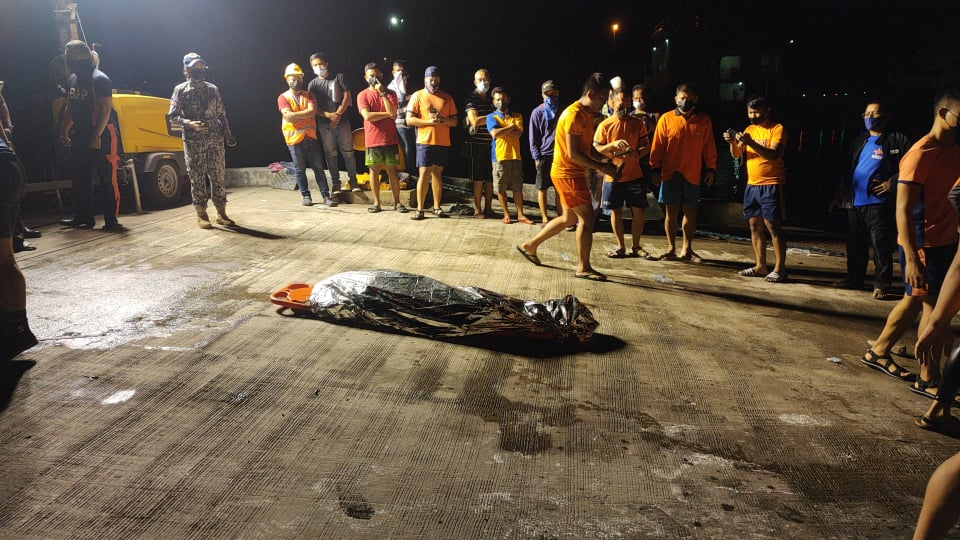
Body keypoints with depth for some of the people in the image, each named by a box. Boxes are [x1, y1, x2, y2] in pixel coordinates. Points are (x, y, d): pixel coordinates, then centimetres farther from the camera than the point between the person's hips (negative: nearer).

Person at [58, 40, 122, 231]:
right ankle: (83, 217, 19)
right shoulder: (72, 80, 15)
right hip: (80, 136, 9)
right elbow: (70, 109, 23)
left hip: (101, 136, -9)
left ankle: (110, 220, -3)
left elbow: (106, 109, -17)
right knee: (79, 177, 11)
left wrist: (97, 135, -22)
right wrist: (64, 131, 15)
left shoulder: (100, 79, -11)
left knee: (107, 179, -6)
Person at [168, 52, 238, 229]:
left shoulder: (213, 89, 12)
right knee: (197, 178, 1)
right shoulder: (181, 90, 1)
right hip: (193, 141, -3)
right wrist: (189, 124, -18)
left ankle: (221, 214, 12)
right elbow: (172, 117, -2)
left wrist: (228, 134, 7)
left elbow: (221, 114, 16)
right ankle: (201, 215, 9)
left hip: (215, 140, 3)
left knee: (218, 176, 4)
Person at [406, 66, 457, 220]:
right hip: (425, 141, -3)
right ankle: (420, 209, -3)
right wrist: (429, 121, -15)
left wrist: (443, 120, -10)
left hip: (443, 142, 3)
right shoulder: (417, 96, 3)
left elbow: (454, 121, 11)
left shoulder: (447, 98, 12)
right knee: (424, 173, -7)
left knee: (437, 173, 8)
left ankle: (437, 207, 14)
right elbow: (409, 119, -5)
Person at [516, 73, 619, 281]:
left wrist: (606, 162, 2)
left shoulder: (587, 114, 13)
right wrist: (601, 168, -18)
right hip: (567, 173, -10)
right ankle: (583, 267, 2)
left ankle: (530, 245, 28)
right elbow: (573, 154, -23)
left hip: (572, 173, 10)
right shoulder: (574, 114, -18)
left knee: (569, 218, 17)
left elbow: (588, 148, 18)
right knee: (587, 217, -7)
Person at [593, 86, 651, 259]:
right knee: (616, 212, 7)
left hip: (634, 175, 1)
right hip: (613, 176, -1)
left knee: (639, 212, 1)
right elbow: (595, 149, -3)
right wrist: (613, 144, -19)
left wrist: (636, 153, -16)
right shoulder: (605, 125, -2)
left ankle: (635, 246, 19)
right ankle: (621, 247, 22)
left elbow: (646, 146, 5)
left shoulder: (638, 123, 3)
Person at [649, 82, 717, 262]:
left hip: (693, 175, 2)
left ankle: (686, 249, 18)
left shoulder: (704, 120, 4)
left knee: (691, 212, 7)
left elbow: (709, 147, 7)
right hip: (670, 173, -2)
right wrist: (655, 169, -5)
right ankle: (671, 249, 14)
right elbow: (657, 146, -1)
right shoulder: (666, 119, -2)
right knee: (671, 211, 4)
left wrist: (711, 169, 4)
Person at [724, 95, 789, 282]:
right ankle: (760, 266, 14)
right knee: (754, 225, 7)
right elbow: (736, 154, 8)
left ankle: (779, 269, -3)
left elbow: (774, 155, -21)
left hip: (771, 185, -7)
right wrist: (733, 142, -12)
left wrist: (750, 142, -30)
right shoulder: (750, 129, 13)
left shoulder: (777, 129, -7)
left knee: (772, 225, -7)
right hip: (752, 185, 7)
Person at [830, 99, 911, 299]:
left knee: (881, 246, -6)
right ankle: (855, 278, 24)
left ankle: (882, 285, -1)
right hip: (854, 202, 7)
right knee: (855, 245, 13)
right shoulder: (860, 140, 19)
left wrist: (891, 183, -15)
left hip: (878, 202, -7)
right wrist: (838, 196, 20)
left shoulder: (897, 140, -2)